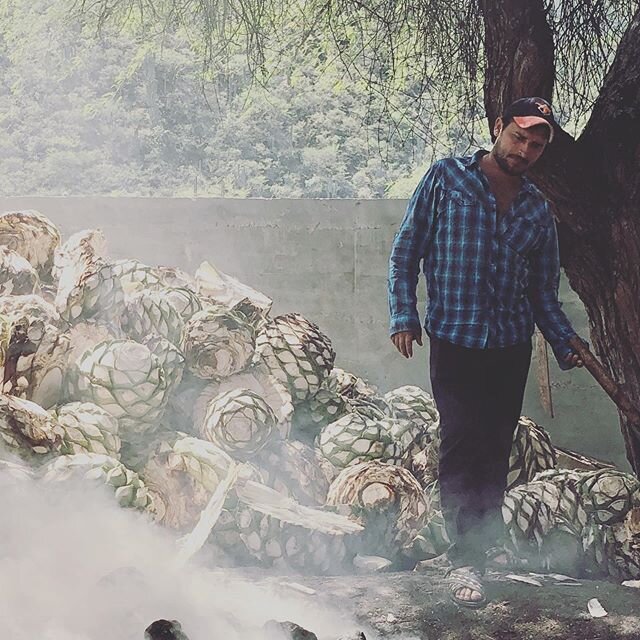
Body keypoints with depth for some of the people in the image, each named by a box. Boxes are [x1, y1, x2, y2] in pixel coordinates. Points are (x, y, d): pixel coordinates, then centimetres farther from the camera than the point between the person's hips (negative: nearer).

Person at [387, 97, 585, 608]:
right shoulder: (446, 179, 1)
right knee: (461, 441, -13)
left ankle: (479, 549, 15)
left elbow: (544, 291, 15)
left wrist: (565, 344, 1)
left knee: (495, 451, 5)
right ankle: (464, 557, -7)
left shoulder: (537, 208, 12)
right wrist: (404, 317, -8)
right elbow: (405, 253, 2)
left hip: (512, 348, 4)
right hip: (454, 341, -4)